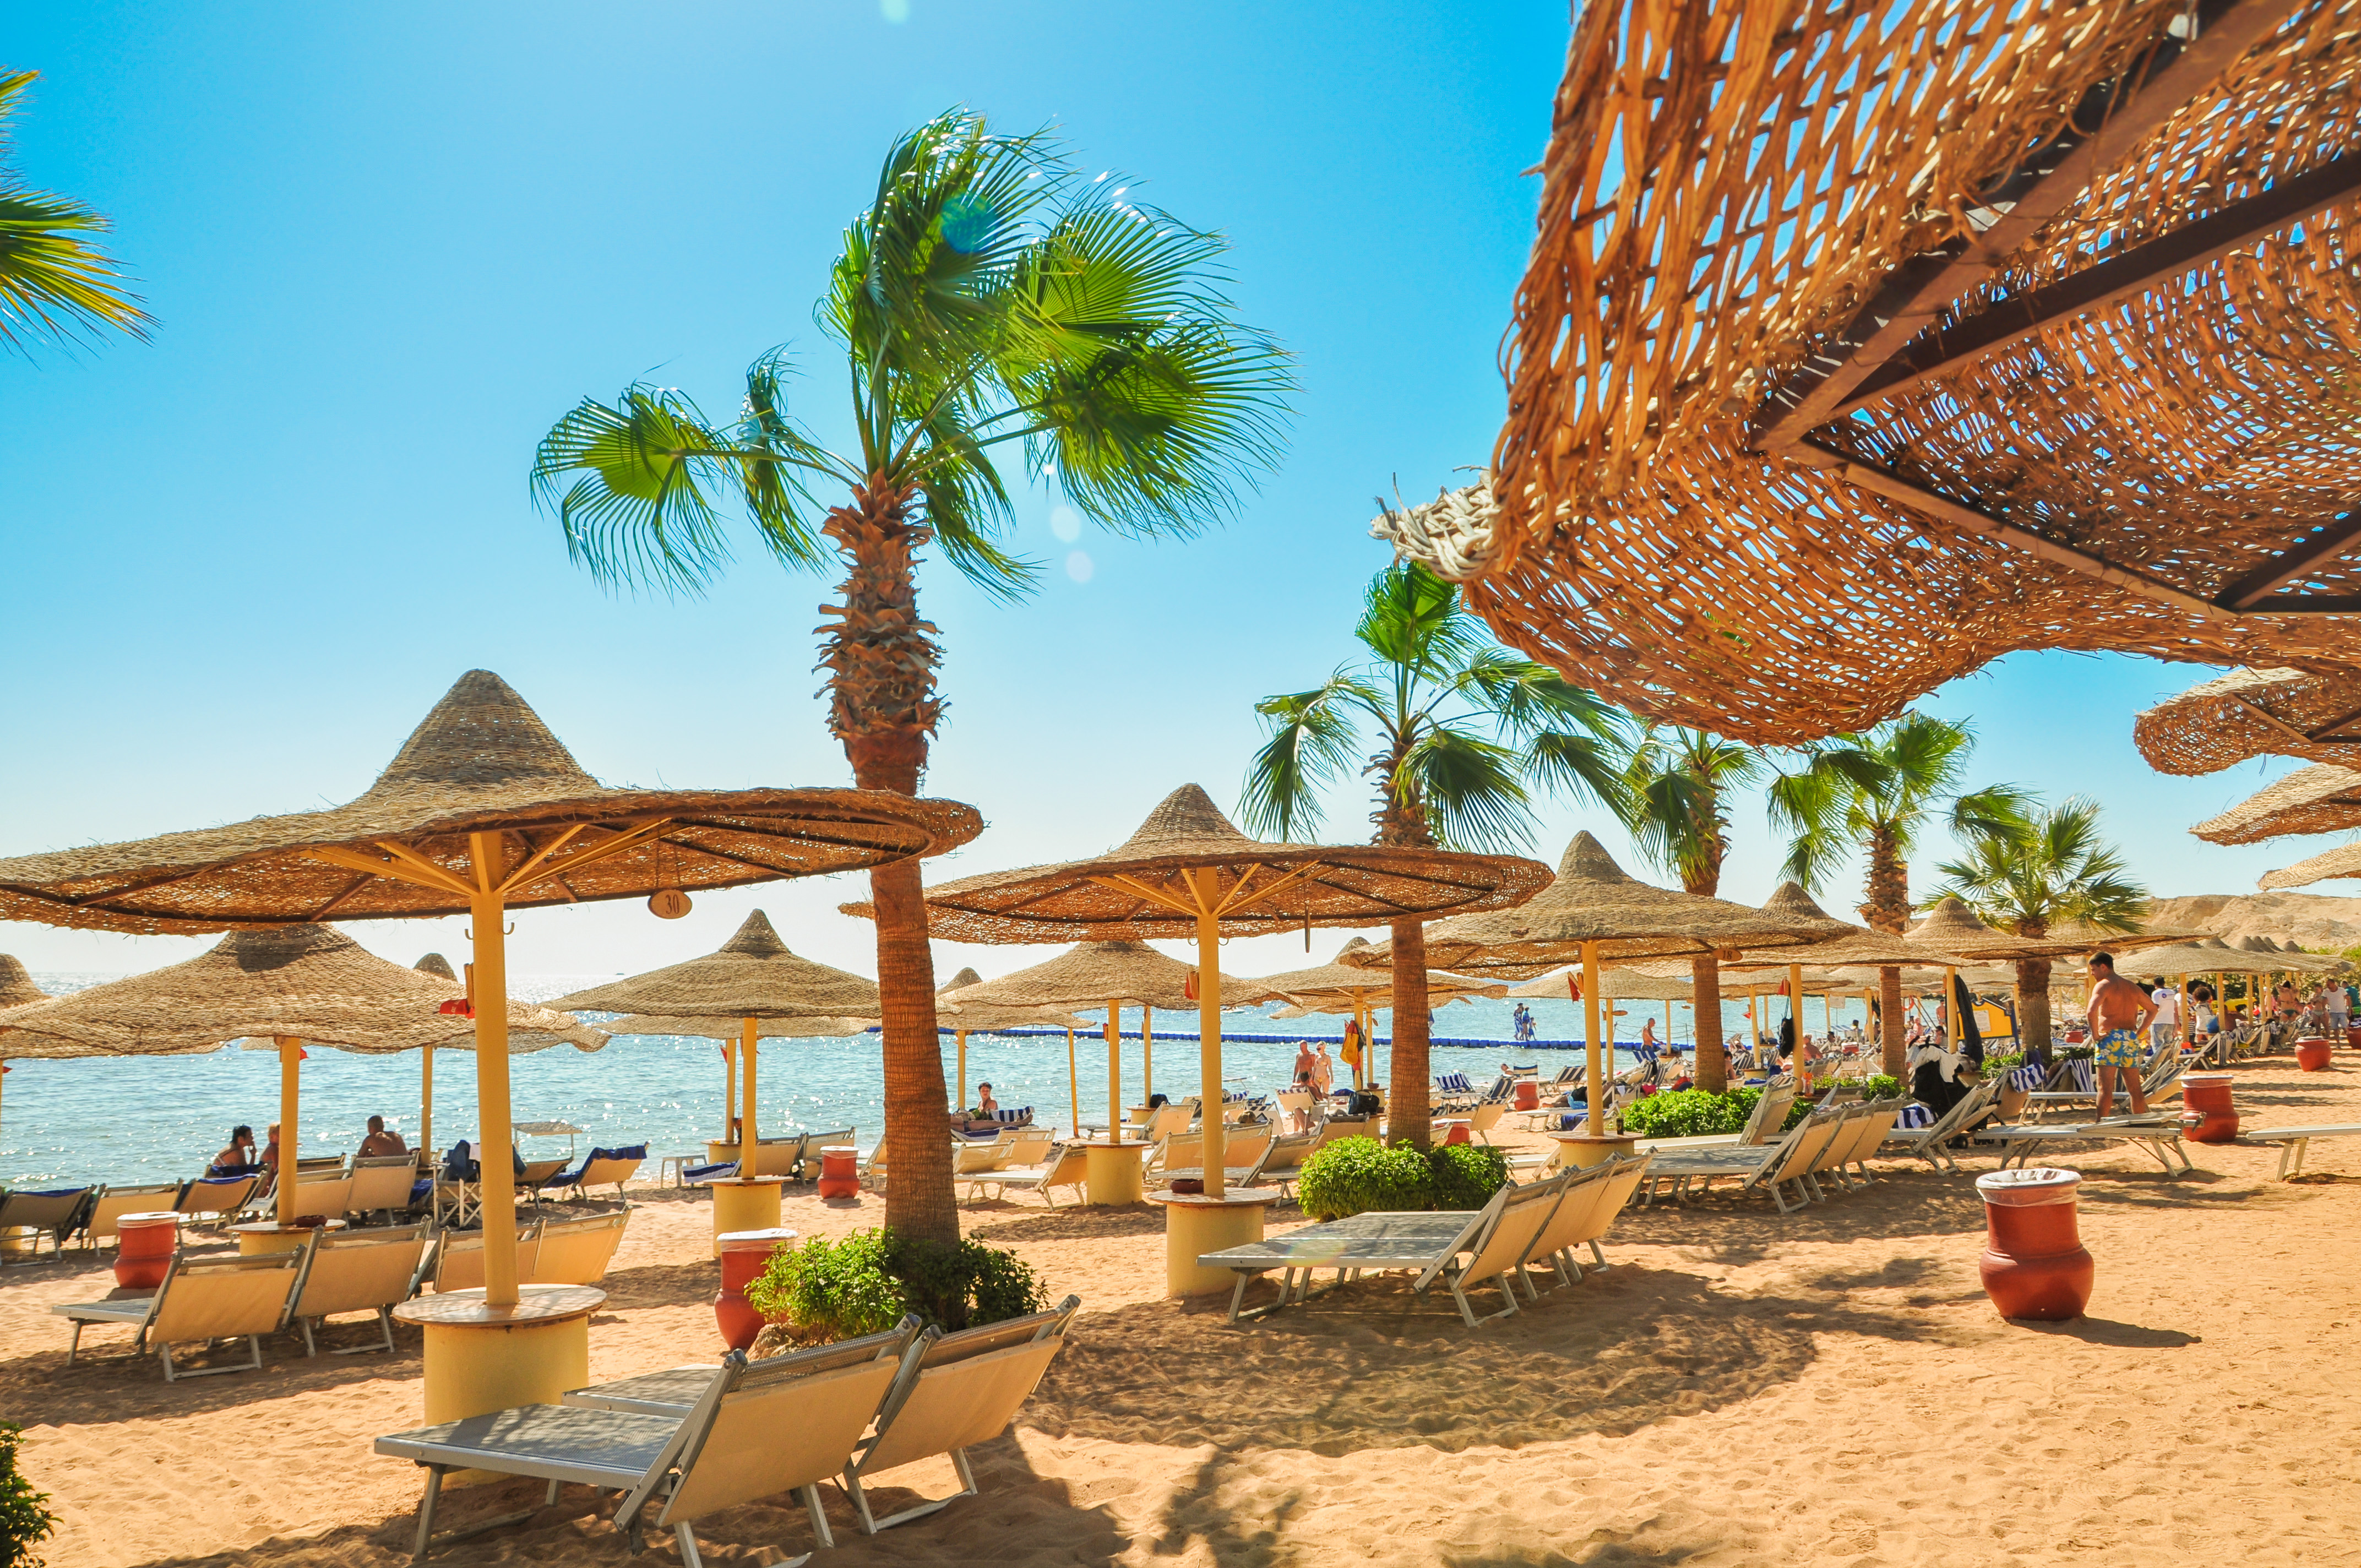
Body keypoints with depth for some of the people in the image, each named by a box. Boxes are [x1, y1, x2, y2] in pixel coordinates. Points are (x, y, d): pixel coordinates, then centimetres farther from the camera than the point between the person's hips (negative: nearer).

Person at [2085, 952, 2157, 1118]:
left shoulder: (2103, 985, -6)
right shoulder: (2132, 987, 18)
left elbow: (2091, 1011, -22)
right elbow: (2152, 1009, 28)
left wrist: (2095, 1035, -10)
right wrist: (2139, 1033, 22)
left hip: (2110, 1038, -7)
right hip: (2131, 1040, 7)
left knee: (2105, 1088, -8)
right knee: (2136, 1089, 12)